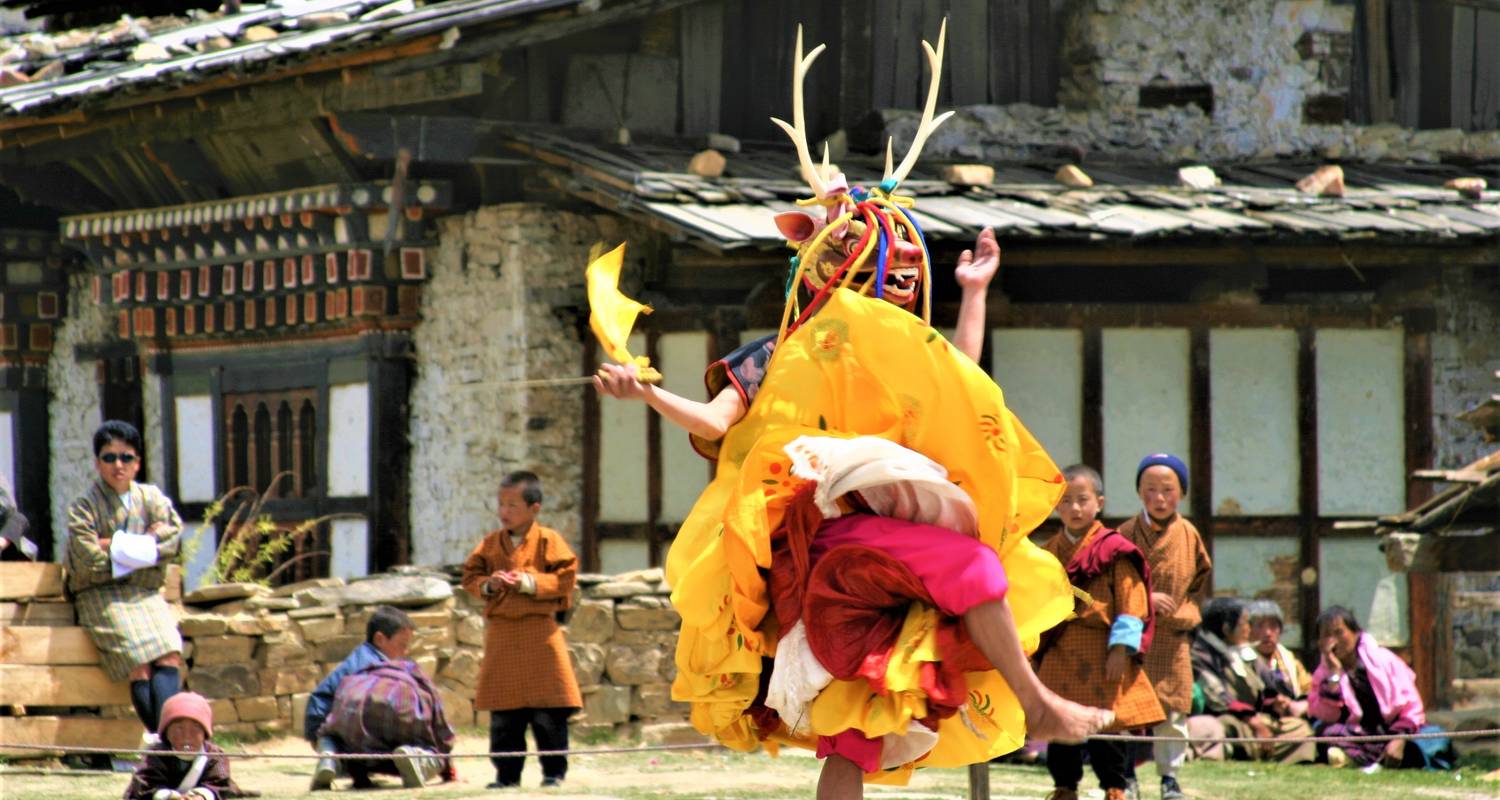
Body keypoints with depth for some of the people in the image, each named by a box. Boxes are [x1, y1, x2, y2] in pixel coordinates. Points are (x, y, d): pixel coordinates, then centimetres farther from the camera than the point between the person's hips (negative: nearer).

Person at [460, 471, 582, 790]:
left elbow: (565, 578, -7)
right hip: (501, 633, 4)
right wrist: (488, 585, -9)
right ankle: (507, 773, 12)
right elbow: (470, 575, 11)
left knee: (549, 713, -2)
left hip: (539, 633, -4)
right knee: (502, 715, 6)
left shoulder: (549, 541, -2)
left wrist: (529, 583, -16)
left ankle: (554, 771, 7)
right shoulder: (490, 543, 9)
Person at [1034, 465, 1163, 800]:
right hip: (1060, 657, 4)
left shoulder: (1113, 550, -3)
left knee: (1107, 725, -3)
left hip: (1102, 656, -4)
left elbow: (1131, 603, -6)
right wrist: (1035, 647, 12)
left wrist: (1120, 649, -13)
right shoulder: (1049, 553, 12)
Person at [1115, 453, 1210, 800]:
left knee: (1173, 711, 2)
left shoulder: (1188, 534, 4)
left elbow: (1200, 580, 14)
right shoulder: (1127, 534, -3)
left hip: (1172, 638, 2)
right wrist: (1146, 598, -16)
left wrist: (1187, 613, -1)